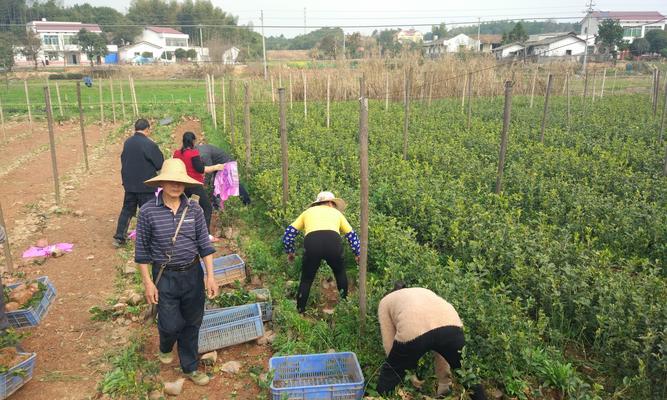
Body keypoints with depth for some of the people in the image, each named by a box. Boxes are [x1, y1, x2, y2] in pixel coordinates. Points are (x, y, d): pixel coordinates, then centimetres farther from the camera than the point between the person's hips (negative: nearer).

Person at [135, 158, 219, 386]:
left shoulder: (194, 209, -5)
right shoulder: (148, 211, -11)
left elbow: (204, 244, 0)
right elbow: (142, 250, -5)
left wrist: (210, 276, -3)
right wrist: (148, 282, -5)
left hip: (192, 274, 2)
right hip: (165, 277, -2)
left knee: (192, 324, 13)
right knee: (171, 324, 3)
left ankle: (190, 367, 33)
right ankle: (165, 348, 41)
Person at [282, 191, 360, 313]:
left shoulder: (308, 212, 33)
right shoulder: (336, 212, 33)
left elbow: (289, 232, 28)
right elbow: (351, 234, 37)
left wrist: (290, 252, 41)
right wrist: (357, 254, 49)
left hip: (311, 242, 0)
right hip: (333, 241, 1)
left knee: (306, 280, 18)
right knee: (340, 273, 28)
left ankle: (299, 312, 21)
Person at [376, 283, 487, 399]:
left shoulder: (385, 302, 34)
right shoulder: (425, 293, 43)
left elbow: (389, 343, 25)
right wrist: (444, 384, 46)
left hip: (413, 331, -3)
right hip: (450, 325, 3)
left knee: (390, 374, 23)